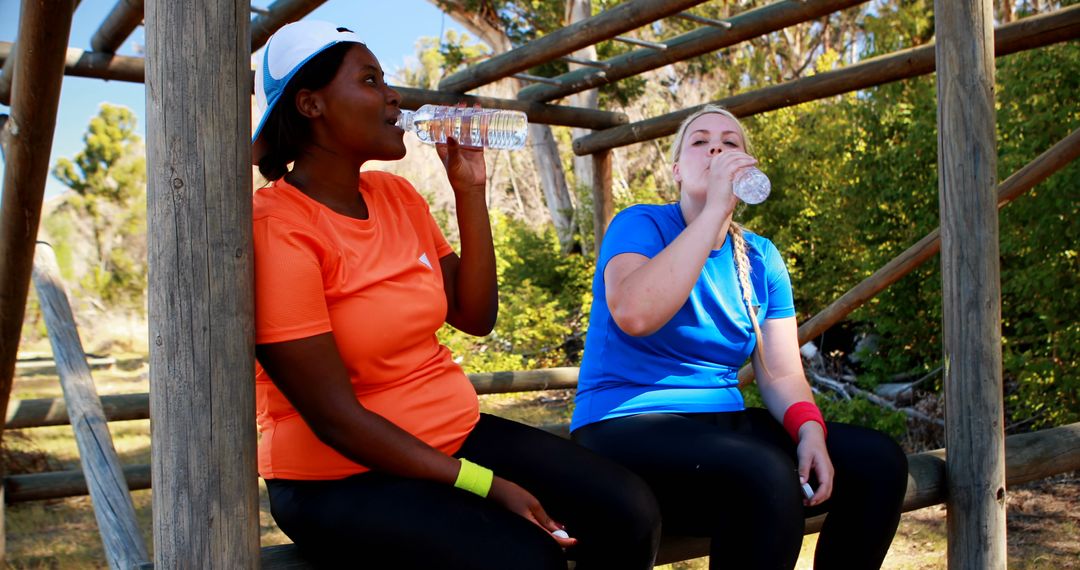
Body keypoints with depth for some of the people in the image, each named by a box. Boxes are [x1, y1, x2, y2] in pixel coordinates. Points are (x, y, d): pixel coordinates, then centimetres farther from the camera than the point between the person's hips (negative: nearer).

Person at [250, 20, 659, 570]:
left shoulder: (396, 195, 5)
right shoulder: (275, 227, -17)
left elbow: (476, 316, 5)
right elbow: (335, 417, -20)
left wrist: (469, 191, -2)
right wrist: (485, 484, -21)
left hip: (454, 436, 7)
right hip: (343, 476, -6)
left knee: (628, 512, -9)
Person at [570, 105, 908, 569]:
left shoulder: (761, 257, 11)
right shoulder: (641, 225, -5)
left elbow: (781, 374, 6)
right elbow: (634, 315, -27)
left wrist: (811, 433, -16)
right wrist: (714, 210, -25)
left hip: (723, 423, 6)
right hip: (627, 428, -6)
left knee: (878, 460, -10)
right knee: (767, 479, -33)